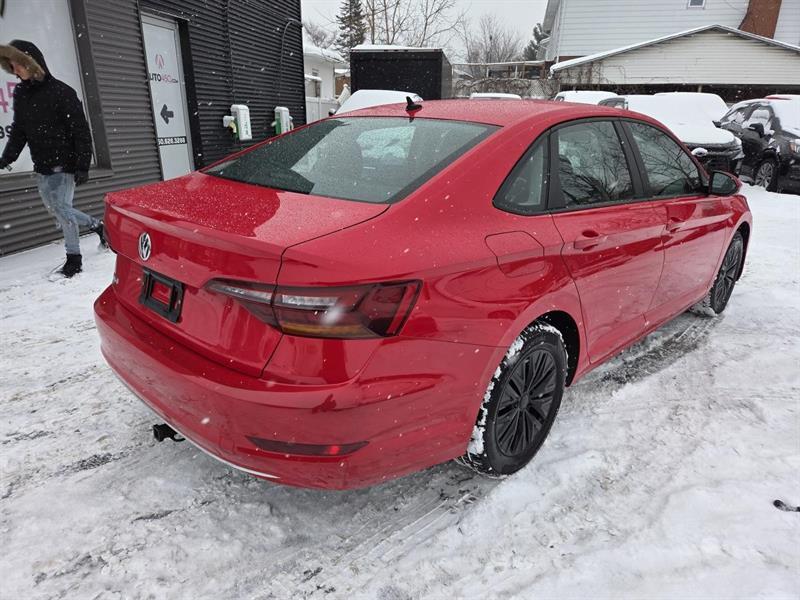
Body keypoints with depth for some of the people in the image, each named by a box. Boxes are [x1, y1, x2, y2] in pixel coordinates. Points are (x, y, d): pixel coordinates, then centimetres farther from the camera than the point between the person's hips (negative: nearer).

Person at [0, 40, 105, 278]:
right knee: (55, 209, 10)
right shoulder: (21, 94, 9)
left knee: (62, 209, -5)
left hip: (64, 165, -7)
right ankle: (97, 225, 28)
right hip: (41, 168, 7)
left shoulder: (61, 92, -10)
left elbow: (81, 131, -12)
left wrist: (82, 166, -17)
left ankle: (74, 258, 9)